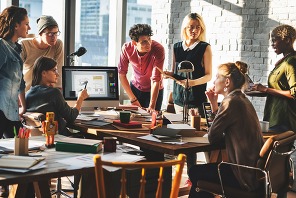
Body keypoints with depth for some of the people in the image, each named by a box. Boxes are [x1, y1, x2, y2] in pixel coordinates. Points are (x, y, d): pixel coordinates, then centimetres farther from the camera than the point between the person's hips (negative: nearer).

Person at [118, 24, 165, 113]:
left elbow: (156, 80, -31)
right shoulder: (127, 48, -22)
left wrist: (152, 106, -36)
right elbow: (122, 74, -13)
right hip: (136, 88, 2)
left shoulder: (158, 49, -30)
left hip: (154, 90, -2)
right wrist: (133, 99, -15)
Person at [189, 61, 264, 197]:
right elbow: (222, 129, 14)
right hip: (252, 168, 9)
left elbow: (212, 137, -15)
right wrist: (214, 104, 8)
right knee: (203, 169, 25)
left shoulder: (232, 102, -18)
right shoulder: (242, 99, 12)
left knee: (195, 172, 11)